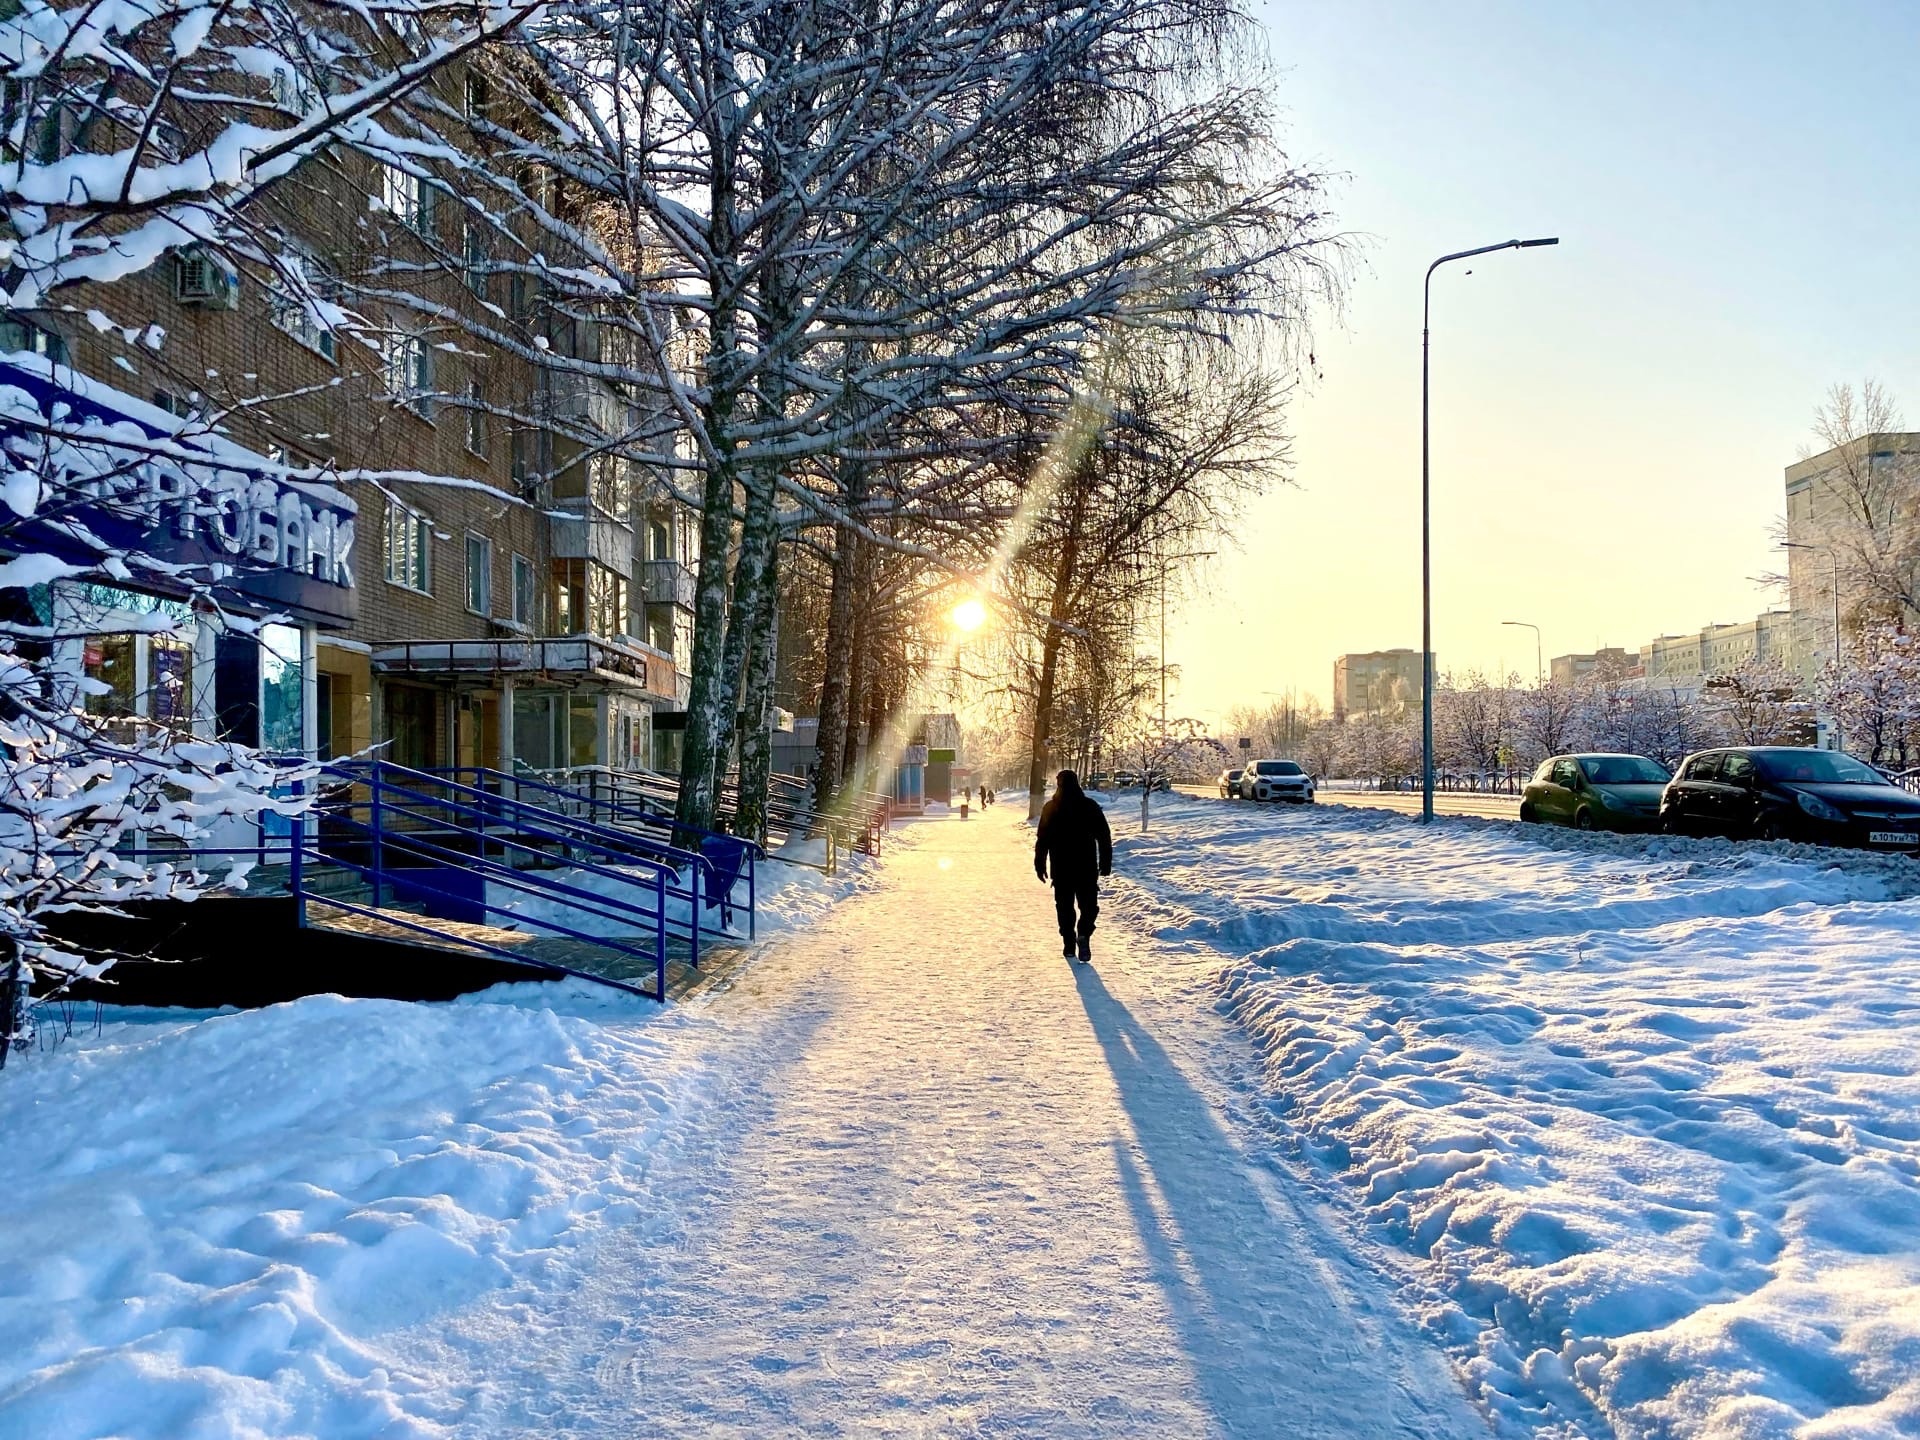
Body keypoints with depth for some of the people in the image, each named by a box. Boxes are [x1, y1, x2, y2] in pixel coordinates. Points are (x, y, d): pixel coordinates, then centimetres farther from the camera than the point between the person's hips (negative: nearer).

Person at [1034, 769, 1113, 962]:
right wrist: (1106, 862, 5)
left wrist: (1040, 864, 5)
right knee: (1089, 905, 7)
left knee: (1065, 906, 8)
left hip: (1061, 868, 0)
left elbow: (1042, 839, -1)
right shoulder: (1090, 806, -1)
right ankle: (1084, 934, -10)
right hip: (1087, 867, 0)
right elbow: (1104, 836, 1)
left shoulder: (1050, 808, -1)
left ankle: (1069, 944, 6)